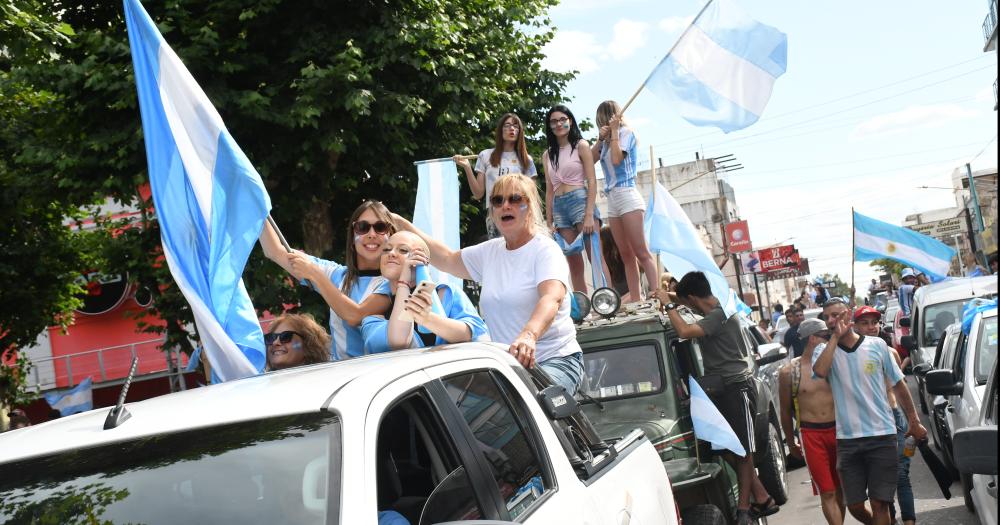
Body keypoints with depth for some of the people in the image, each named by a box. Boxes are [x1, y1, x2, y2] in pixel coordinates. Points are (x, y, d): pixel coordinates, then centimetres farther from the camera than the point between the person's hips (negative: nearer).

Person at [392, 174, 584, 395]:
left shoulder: (545, 250, -7)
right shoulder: (490, 251, 15)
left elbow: (552, 298, -25)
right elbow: (447, 259, 29)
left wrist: (529, 335, -46)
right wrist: (402, 224, 24)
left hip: (555, 358, -6)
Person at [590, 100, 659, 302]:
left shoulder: (626, 132, -1)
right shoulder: (608, 140, 18)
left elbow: (616, 159, -15)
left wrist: (614, 130, -6)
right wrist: (601, 138, 2)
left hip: (627, 195, -8)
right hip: (612, 199, 8)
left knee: (641, 253, -14)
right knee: (627, 255, 3)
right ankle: (636, 300, 2)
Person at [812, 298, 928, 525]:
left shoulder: (877, 345, 2)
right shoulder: (824, 350, 3)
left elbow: (898, 385, 10)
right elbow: (820, 371, -22)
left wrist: (914, 422, 13)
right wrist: (835, 337, -13)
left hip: (882, 436, -1)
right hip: (847, 439, 1)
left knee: (879, 503, -2)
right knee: (855, 506, 7)